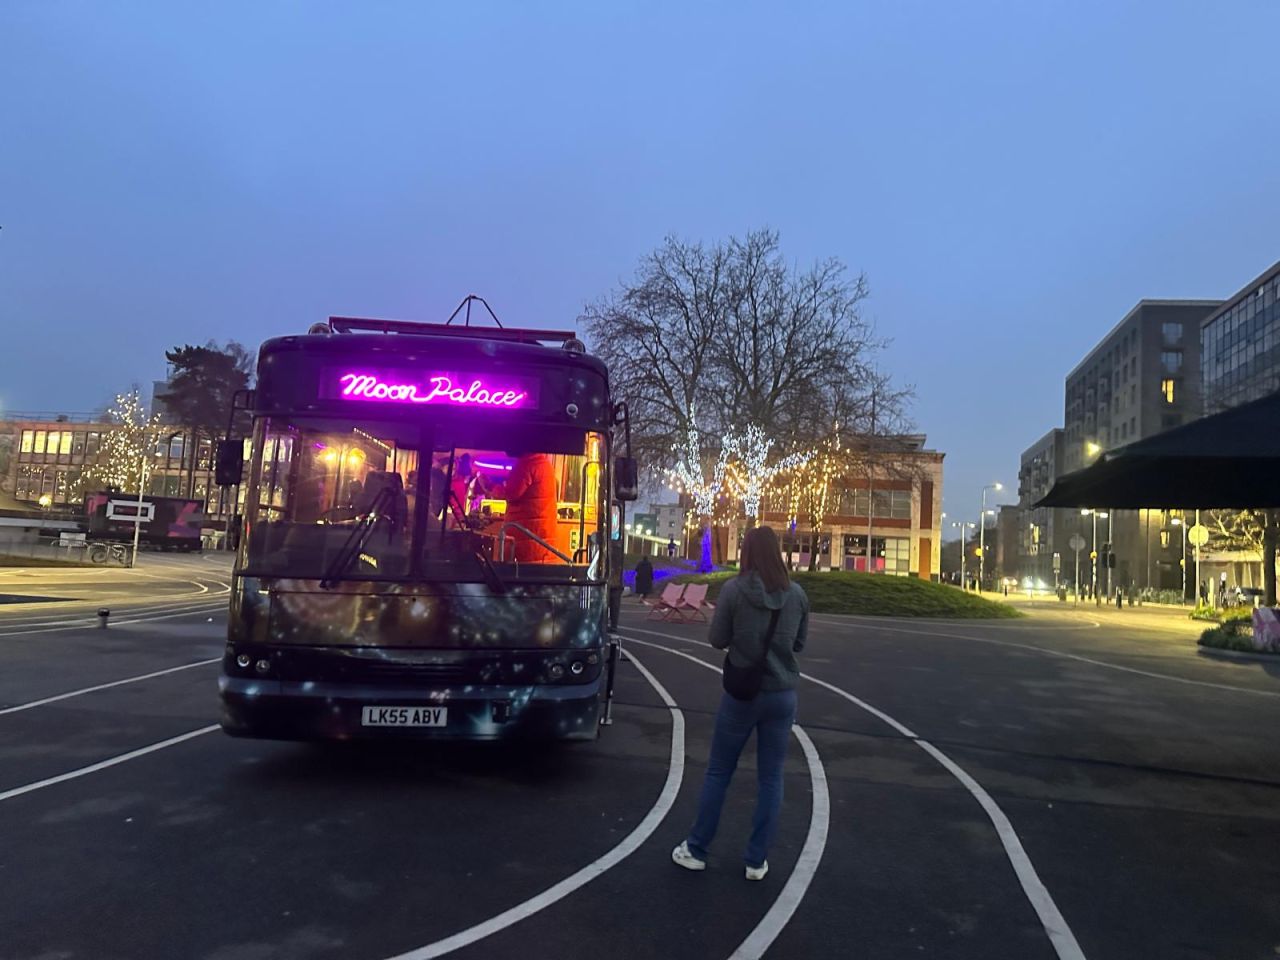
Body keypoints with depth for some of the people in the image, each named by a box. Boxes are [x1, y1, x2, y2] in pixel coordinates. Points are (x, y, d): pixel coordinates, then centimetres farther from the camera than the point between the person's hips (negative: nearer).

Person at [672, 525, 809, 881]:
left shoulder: (734, 590, -14)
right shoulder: (796, 594, -3)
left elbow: (717, 640, -6)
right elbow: (799, 643, 8)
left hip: (741, 693, -2)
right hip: (782, 695, 2)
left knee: (718, 772, 12)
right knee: (770, 778, 12)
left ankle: (696, 850, 23)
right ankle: (757, 861, 19)